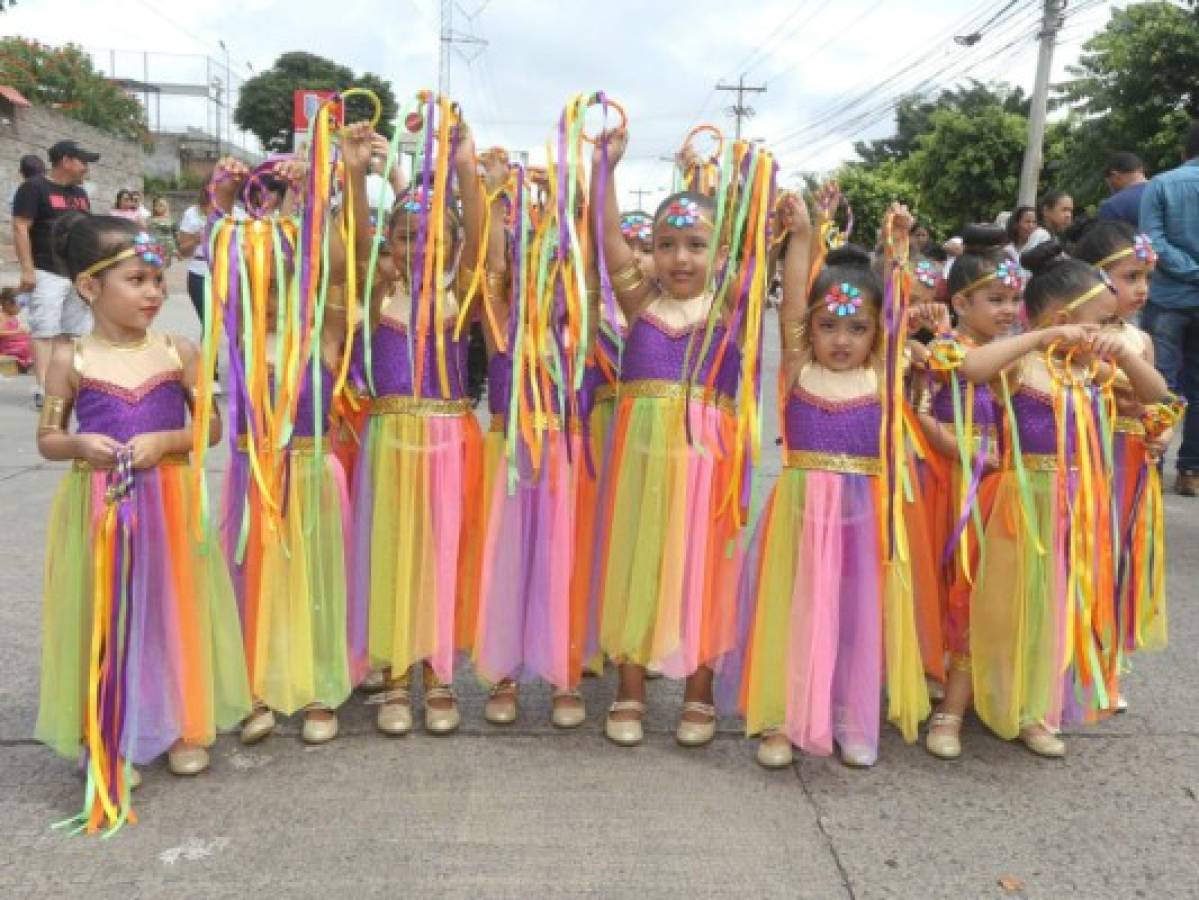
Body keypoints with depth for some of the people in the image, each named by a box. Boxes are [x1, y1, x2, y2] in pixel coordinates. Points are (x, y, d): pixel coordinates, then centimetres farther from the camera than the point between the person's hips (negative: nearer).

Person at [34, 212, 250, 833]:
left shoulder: (177, 352, -2)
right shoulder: (70, 359, -2)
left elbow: (212, 426, 2)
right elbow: (47, 439, 4)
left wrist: (165, 440, -15)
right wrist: (81, 444, -17)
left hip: (169, 503, 1)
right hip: (99, 509, 0)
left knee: (172, 610, 9)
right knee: (105, 618, 6)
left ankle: (182, 723, 27)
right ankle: (111, 737, 23)